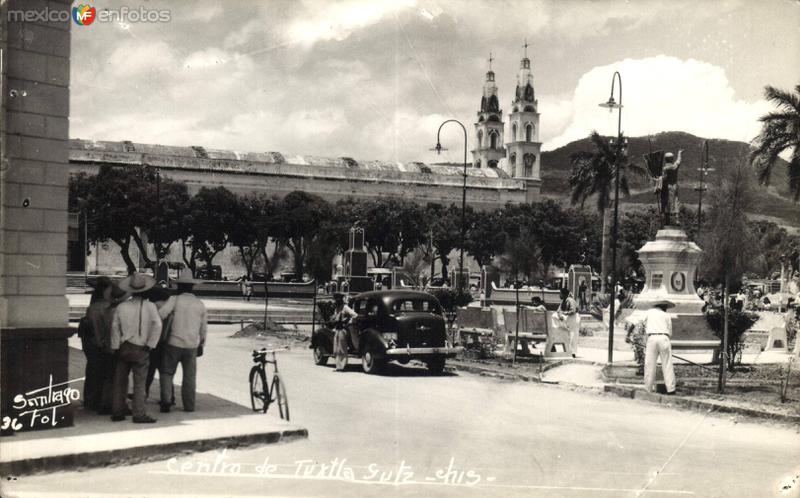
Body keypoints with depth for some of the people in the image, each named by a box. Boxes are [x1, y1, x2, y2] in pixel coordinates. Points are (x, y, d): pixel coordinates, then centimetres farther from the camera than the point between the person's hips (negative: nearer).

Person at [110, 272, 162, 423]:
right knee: (139, 383, 1)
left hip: (124, 348, 3)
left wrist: (115, 348, 7)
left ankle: (117, 412, 17)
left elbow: (115, 328, 3)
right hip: (140, 350, -3)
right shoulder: (150, 306, -7)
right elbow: (157, 325, -16)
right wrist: (150, 344, -9)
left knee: (120, 382, 12)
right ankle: (139, 415, -1)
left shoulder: (121, 307, 2)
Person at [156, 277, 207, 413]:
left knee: (167, 373, 8)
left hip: (174, 343, -3)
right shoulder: (200, 304, 9)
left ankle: (166, 400, -4)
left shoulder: (175, 300, -4)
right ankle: (189, 405, 11)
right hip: (192, 345, 3)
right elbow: (204, 328, 14)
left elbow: (161, 314, -16)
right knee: (190, 376, 10)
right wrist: (201, 345, 24)